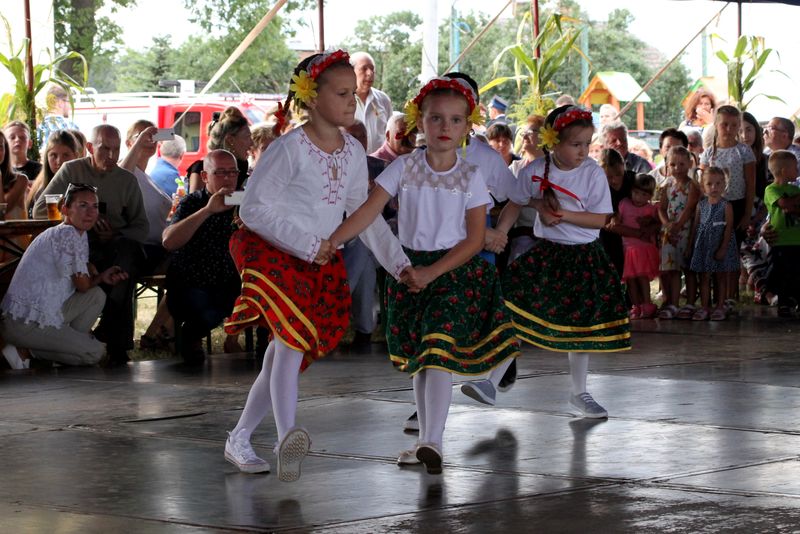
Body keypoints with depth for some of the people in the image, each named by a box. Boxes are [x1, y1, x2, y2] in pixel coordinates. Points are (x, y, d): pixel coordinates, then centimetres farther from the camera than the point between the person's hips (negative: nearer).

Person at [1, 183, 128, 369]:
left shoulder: (57, 233, 16)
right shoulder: (70, 234, -14)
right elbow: (83, 284, -11)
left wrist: (102, 277, -1)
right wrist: (99, 277, 11)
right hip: (27, 324, -10)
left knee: (96, 296, 12)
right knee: (95, 353, -6)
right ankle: (25, 352, -5)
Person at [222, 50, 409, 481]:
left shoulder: (353, 152, 5)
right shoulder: (290, 149, -16)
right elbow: (254, 208, -17)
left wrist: (399, 264, 6)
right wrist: (308, 244, -19)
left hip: (319, 263, 7)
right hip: (272, 252, -7)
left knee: (287, 353, 7)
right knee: (292, 341, -25)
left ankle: (238, 441, 20)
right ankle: (287, 439, -36)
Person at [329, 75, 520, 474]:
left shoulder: (470, 177, -5)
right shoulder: (405, 167, -3)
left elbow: (475, 239, -8)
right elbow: (369, 210, -9)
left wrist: (433, 272, -17)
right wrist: (330, 242, -22)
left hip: (455, 270, -3)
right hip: (410, 268, 3)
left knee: (438, 352, -15)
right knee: (417, 356, 9)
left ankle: (433, 442, -17)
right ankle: (425, 439, 19)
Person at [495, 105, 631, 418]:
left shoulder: (593, 173, -12)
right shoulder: (535, 171, -9)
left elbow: (600, 219, -14)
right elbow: (514, 205, 3)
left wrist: (562, 214, -23)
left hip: (584, 257, 0)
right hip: (546, 254, 0)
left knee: (580, 325, 9)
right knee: (512, 313, -13)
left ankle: (579, 393, 22)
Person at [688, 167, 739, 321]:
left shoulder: (726, 206, -8)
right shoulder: (701, 205, 5)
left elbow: (728, 228, -11)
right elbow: (695, 226, 10)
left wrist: (723, 248, -17)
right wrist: (691, 245, 9)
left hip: (720, 245, -4)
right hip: (703, 245, 4)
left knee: (721, 277, 5)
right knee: (704, 277, 7)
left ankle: (720, 307, 12)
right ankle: (704, 307, 13)